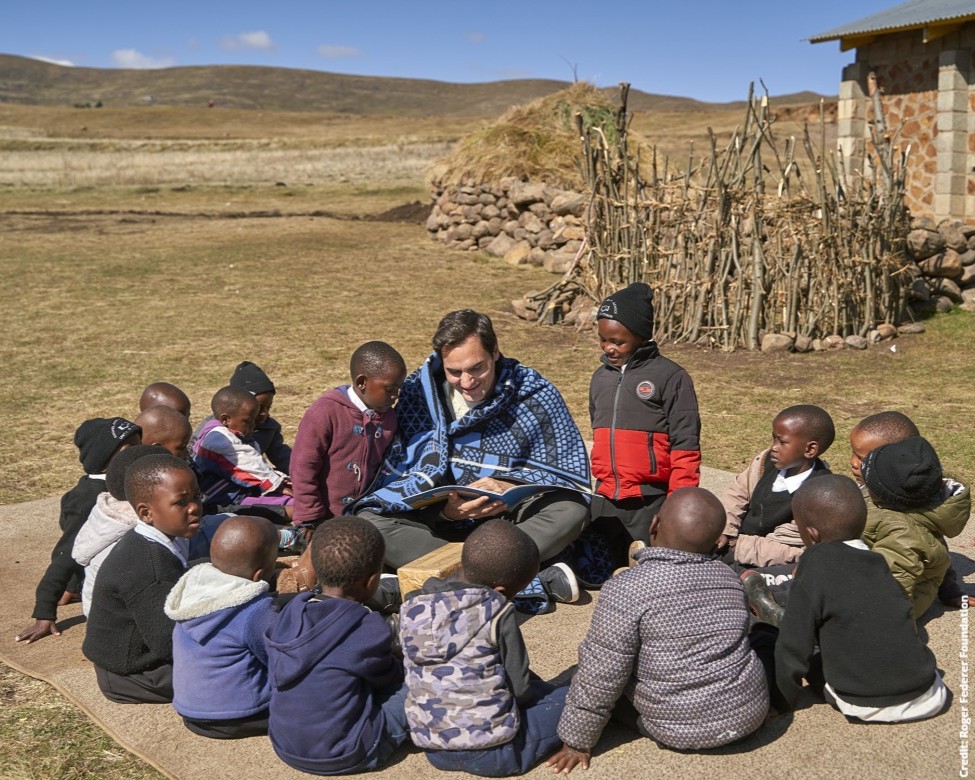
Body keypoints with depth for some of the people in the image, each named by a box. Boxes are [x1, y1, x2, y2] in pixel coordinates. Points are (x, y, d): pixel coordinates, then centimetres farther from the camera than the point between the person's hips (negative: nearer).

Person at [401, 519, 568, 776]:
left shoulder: (413, 609, 2)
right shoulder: (496, 611, -13)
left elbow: (416, 678, 12)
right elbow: (519, 686, -8)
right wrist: (549, 690, 16)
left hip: (432, 748, 6)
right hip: (491, 752, -6)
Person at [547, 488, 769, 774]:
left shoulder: (626, 589, -21)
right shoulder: (728, 578, -2)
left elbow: (600, 677, -20)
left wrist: (577, 741, -6)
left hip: (681, 732, -6)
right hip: (750, 713, 6)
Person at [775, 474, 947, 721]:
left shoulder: (815, 568, -11)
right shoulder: (878, 562, 6)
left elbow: (794, 649, -9)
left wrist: (786, 699, 5)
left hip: (867, 707, -5)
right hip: (929, 698, 5)